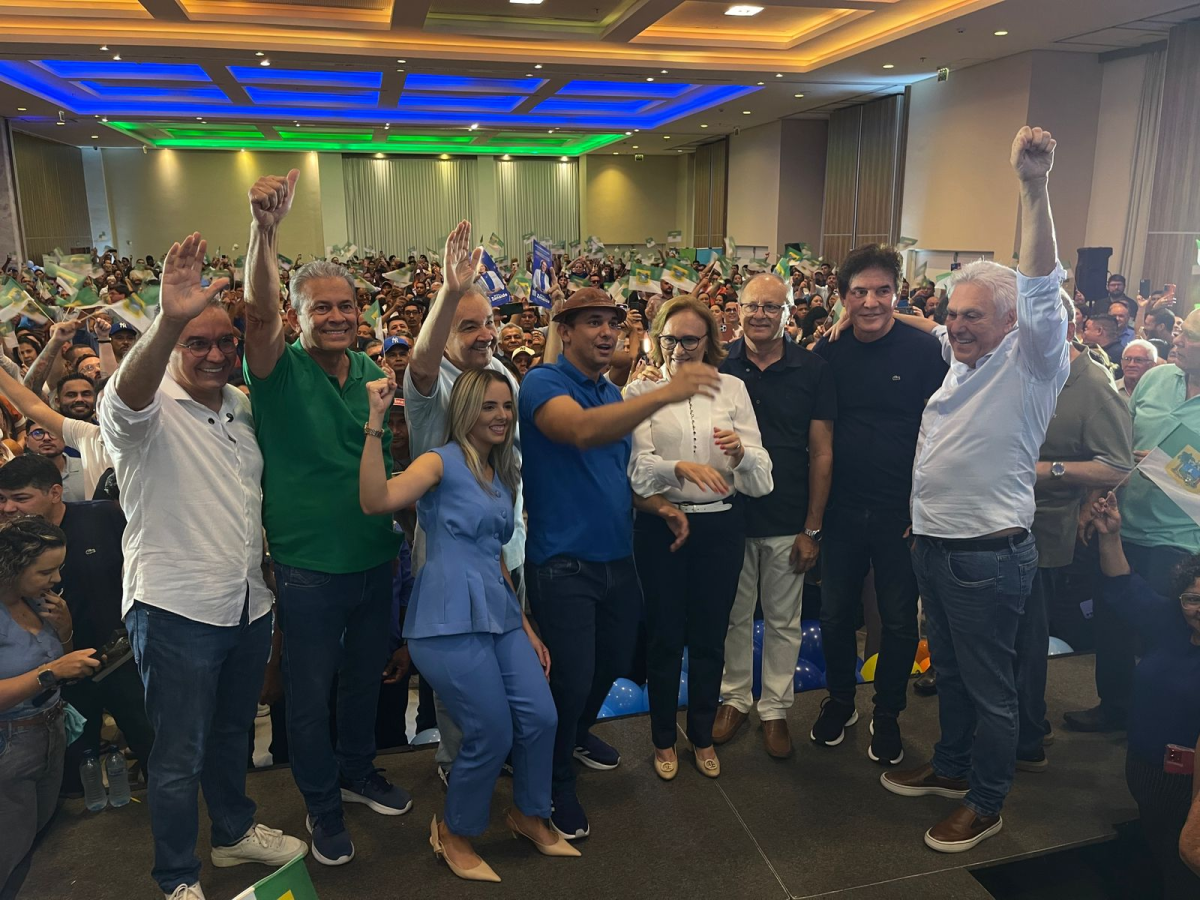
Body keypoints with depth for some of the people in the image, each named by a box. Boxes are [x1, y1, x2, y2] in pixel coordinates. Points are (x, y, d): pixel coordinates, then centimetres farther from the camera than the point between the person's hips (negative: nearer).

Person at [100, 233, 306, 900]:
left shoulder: (242, 407, 9)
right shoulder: (151, 408, -11)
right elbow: (126, 396, -37)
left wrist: (269, 575, 14)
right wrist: (167, 322, -54)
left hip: (249, 606, 6)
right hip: (176, 609, -6)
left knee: (233, 732, 23)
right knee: (179, 754, 7)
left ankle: (235, 831, 44)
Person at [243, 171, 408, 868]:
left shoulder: (371, 370, 2)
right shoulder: (281, 370, -12)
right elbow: (258, 312, -34)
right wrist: (266, 228, -48)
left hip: (376, 558, 5)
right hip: (308, 567, -4)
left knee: (365, 676, 22)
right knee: (310, 692, 12)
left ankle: (358, 772, 45)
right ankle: (323, 804, 34)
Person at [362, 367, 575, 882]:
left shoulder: (502, 475, 18)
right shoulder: (442, 462, -6)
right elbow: (375, 501, -24)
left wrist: (525, 625, 21)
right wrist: (375, 422, -28)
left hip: (499, 615, 7)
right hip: (450, 621, -7)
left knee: (541, 718, 3)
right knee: (492, 735, -3)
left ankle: (529, 815, 31)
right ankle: (454, 833, 25)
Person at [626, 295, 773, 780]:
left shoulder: (732, 388, 2)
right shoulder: (641, 391, -2)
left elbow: (760, 476, -3)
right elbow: (638, 467, -15)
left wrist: (740, 451, -25)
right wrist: (683, 468, -34)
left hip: (721, 525, 2)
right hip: (660, 526, -2)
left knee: (710, 635, 14)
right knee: (664, 635, 11)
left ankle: (702, 734, 36)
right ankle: (664, 737, 33)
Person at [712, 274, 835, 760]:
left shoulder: (813, 370, -5)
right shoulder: (718, 365, -3)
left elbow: (821, 453, -2)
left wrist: (812, 528, -4)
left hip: (788, 521, 0)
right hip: (731, 514, 1)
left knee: (784, 621, 12)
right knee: (734, 615, 14)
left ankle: (775, 708, 29)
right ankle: (734, 698, 32)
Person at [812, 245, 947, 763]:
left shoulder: (924, 350, -10)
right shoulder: (831, 350, 0)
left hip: (901, 511, -2)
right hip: (842, 507, 3)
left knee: (899, 619, 12)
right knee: (835, 613, 14)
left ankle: (887, 713, 33)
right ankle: (839, 700, 37)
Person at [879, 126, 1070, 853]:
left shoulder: (1031, 363, -13)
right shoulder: (961, 360, 9)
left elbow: (1041, 289, -29)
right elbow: (939, 334, 34)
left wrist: (1036, 188, -38)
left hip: (989, 555, -8)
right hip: (935, 544, 8)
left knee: (989, 686, 7)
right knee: (949, 670, 22)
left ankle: (986, 803, 25)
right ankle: (952, 767, 41)